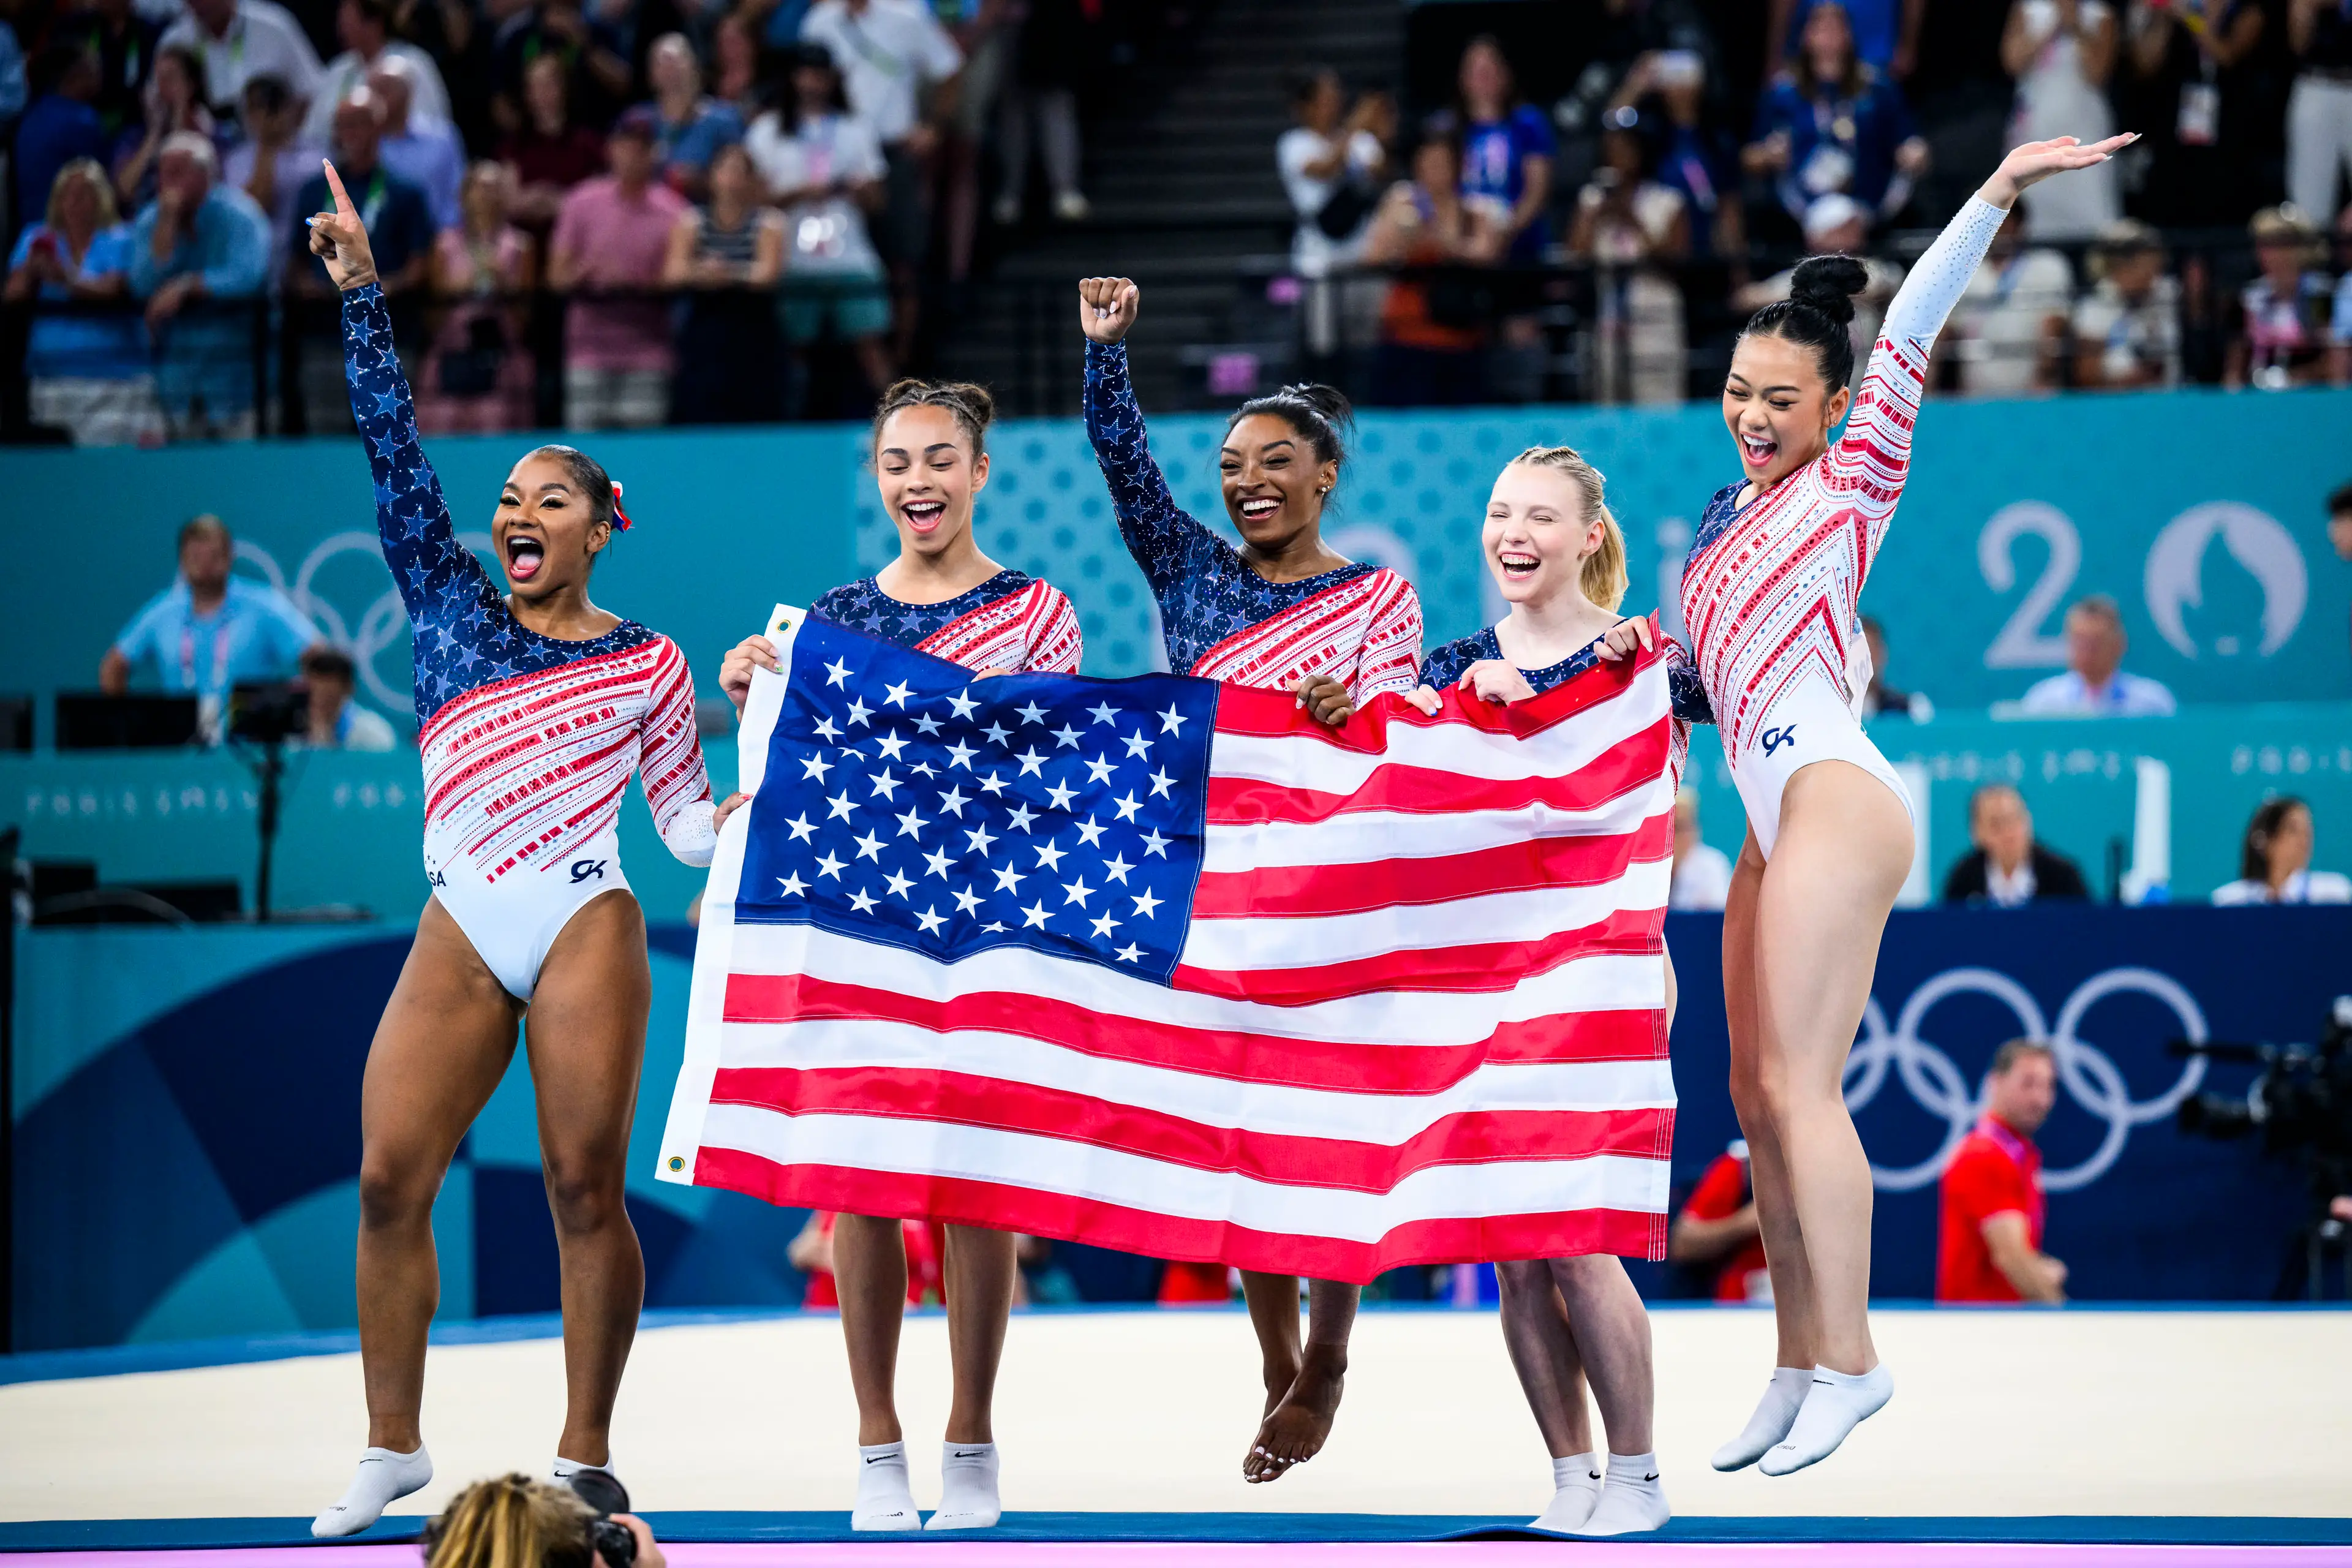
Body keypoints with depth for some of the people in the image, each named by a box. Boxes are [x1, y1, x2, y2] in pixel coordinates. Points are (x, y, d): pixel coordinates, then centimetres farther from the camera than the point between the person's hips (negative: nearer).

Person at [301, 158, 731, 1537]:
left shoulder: (647, 663, 8)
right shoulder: (449, 606, 12)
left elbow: (689, 823, 11)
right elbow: (395, 449, 9)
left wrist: (755, 806, -9)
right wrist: (362, 294, 6)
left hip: (585, 927, -2)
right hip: (460, 933, 3)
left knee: (587, 1185, -4)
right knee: (392, 1177, -5)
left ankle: (586, 1453, 4)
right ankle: (394, 1445, 6)